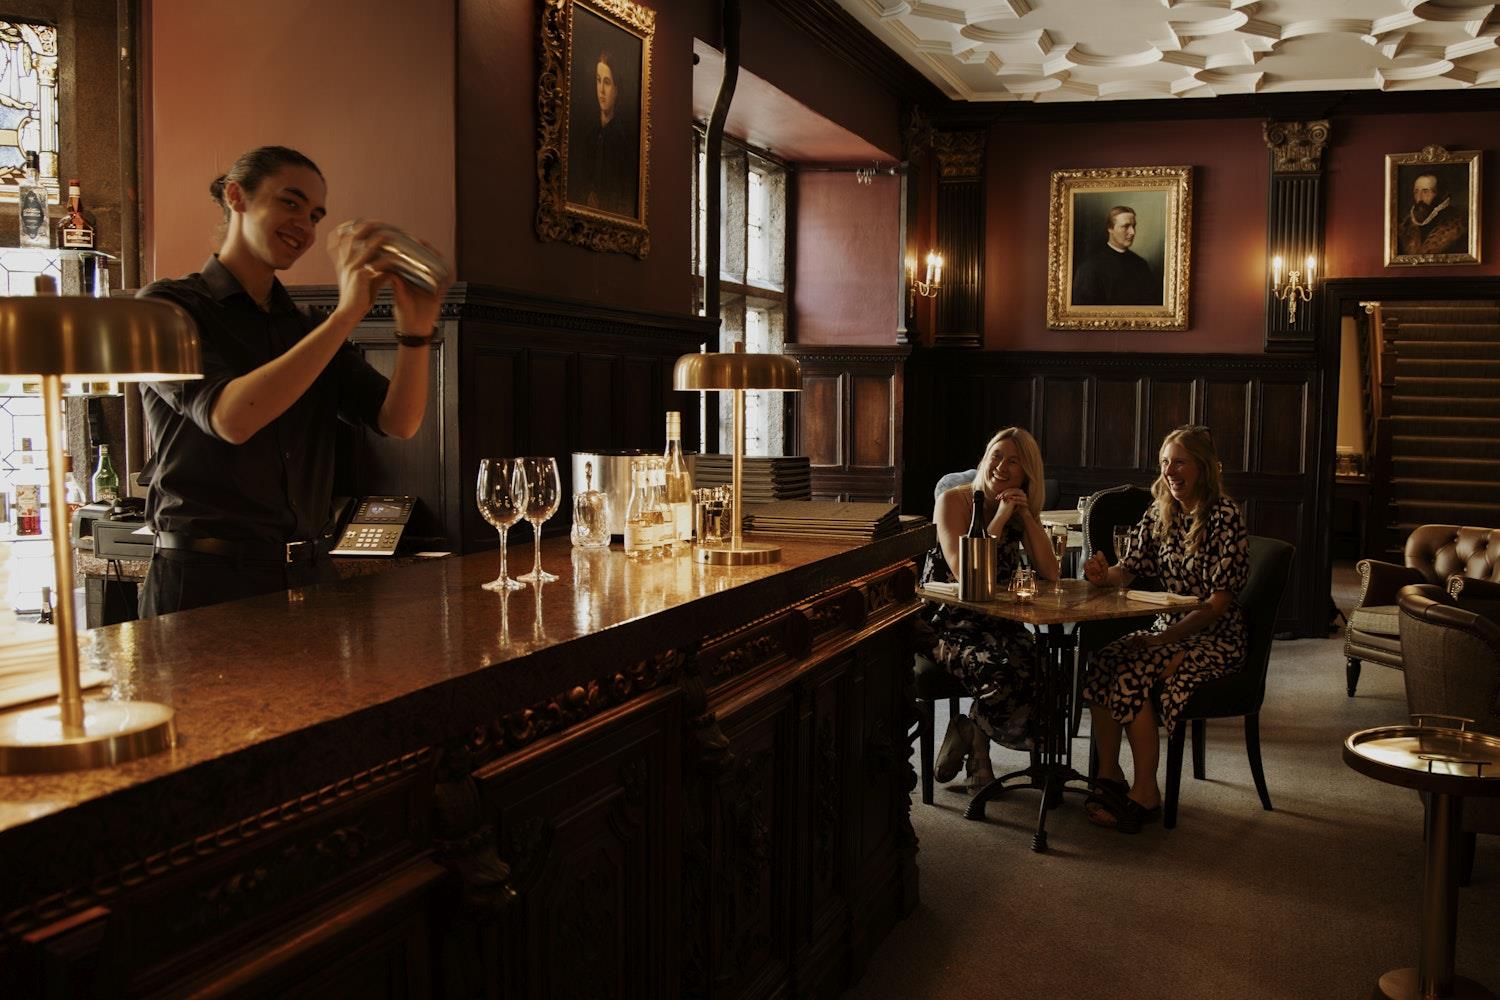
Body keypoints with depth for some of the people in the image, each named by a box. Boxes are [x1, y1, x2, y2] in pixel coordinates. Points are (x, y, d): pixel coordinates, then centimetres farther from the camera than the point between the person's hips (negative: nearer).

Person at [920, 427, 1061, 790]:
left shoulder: (1023, 513, 11)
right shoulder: (954, 501, -6)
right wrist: (1000, 518, -17)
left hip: (996, 623, 5)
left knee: (1034, 669, -27)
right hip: (947, 623, -5)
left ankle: (974, 731, -1)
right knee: (997, 673, -33)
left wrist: (1027, 516, -8)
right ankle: (977, 734, 0)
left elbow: (1050, 574, -2)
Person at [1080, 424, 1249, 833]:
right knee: (1102, 663, -22)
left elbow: (1221, 599, -16)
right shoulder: (1159, 513, 10)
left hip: (1215, 638, -6)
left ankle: (1145, 794, -20)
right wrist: (1104, 574, -18)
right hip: (1169, 629, 6)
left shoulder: (1224, 516, -11)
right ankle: (1108, 776, -16)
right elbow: (1131, 567, 7)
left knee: (1133, 673, -29)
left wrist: (1167, 638, -23)